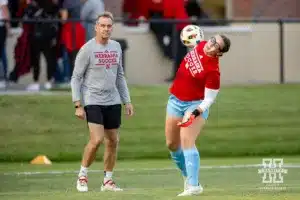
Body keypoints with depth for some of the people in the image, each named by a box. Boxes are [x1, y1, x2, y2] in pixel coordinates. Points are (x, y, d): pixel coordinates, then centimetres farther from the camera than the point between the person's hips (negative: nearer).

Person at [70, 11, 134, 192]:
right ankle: (82, 176, 1)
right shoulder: (87, 49, -7)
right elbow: (76, 78, -5)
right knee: (96, 139, -17)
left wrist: (127, 101, 14)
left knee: (113, 141, 6)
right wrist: (78, 105, -11)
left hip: (113, 102, 6)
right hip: (92, 101, -6)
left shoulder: (116, 47, 9)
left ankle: (108, 181, 16)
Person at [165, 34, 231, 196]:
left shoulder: (213, 71, -27)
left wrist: (195, 113, -34)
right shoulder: (201, 45, -9)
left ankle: (193, 186, -28)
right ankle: (188, 176, 31)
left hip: (196, 105, -8)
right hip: (176, 100, 8)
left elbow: (209, 99, -25)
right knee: (172, 144, 12)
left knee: (186, 141, -24)